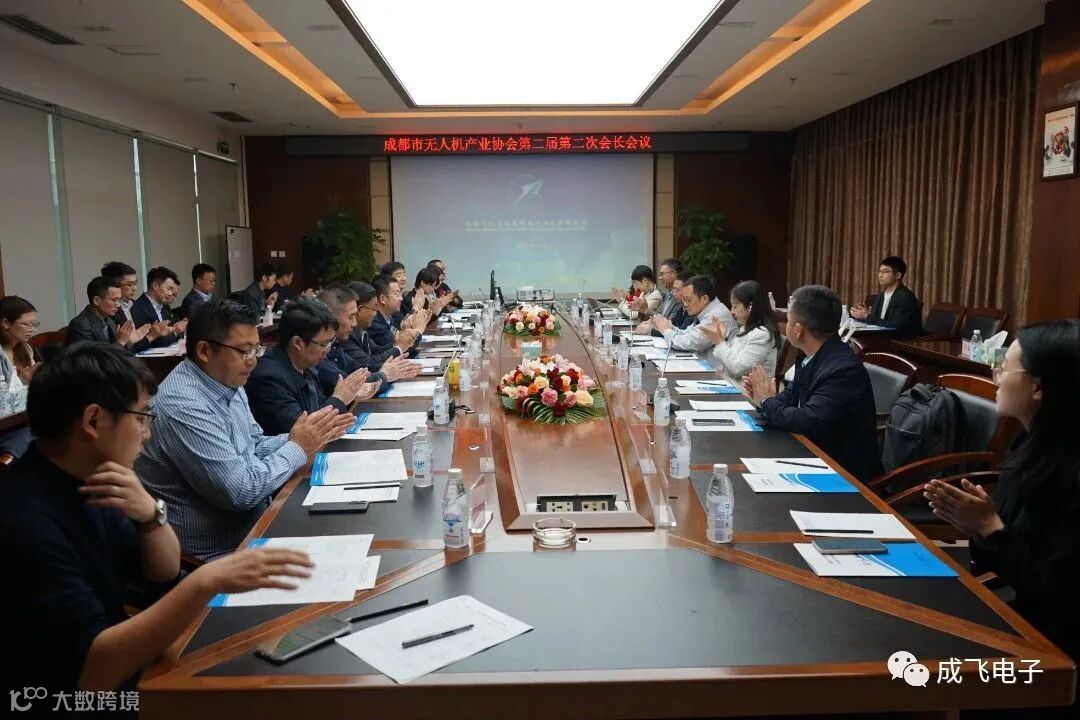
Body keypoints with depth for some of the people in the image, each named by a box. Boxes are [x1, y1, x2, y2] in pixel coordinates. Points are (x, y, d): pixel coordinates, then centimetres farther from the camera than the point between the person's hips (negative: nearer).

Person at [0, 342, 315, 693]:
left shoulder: (80, 481, -1)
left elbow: (163, 571, 5)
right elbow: (92, 670, -30)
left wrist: (150, 513, -14)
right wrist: (206, 582, -37)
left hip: (119, 664, 7)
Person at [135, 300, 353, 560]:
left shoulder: (227, 383, 3)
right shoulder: (183, 406, -26)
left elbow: (255, 446, 13)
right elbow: (240, 491, -25)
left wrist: (306, 438, -5)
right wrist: (297, 449, -13)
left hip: (254, 519, 8)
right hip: (217, 551, -8)